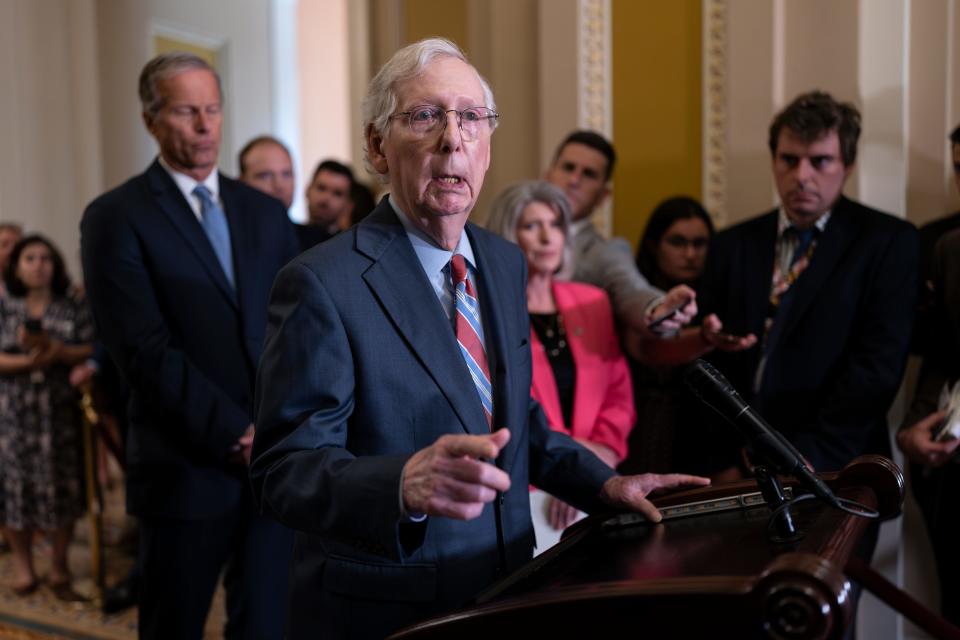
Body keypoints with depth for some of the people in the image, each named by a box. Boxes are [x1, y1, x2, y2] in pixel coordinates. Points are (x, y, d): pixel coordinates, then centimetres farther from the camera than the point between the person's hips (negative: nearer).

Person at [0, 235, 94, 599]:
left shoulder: (74, 307, 5)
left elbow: (91, 351, -2)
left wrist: (52, 348, -16)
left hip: (61, 412, 0)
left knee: (62, 487, 1)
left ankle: (59, 566, 14)